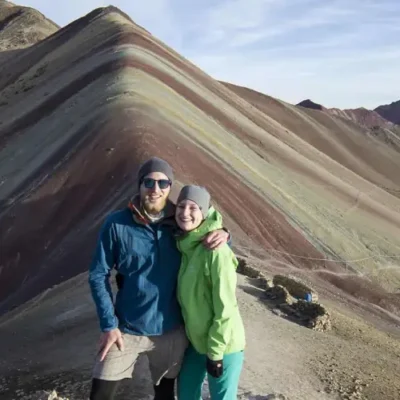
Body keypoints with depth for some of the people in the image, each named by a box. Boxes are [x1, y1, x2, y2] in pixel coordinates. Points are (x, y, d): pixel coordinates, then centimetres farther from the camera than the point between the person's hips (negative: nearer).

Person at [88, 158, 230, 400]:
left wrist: (222, 235, -16)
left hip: (171, 330, 2)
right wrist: (109, 324, -11)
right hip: (126, 329, -2)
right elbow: (98, 276, -7)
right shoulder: (117, 224, -12)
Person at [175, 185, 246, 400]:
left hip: (222, 346, -7)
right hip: (195, 341, 7)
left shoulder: (216, 252, -24)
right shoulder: (183, 245, -1)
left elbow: (225, 308, -21)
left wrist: (215, 352, -16)